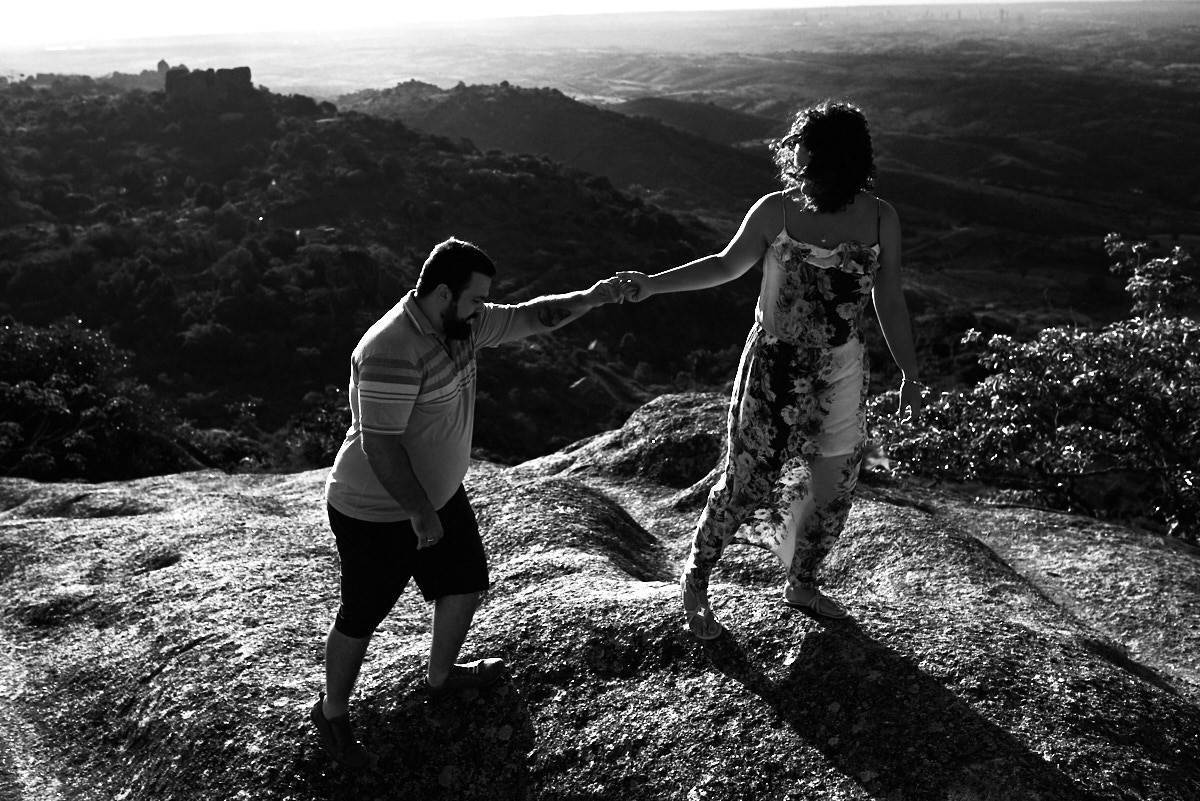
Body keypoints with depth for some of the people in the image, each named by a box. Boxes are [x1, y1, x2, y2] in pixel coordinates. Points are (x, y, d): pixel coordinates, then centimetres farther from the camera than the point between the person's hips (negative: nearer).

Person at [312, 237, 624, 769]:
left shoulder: (461, 324, -3)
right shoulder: (393, 350, -31)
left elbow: (529, 318, 3)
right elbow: (379, 444, -31)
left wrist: (589, 299, -11)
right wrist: (421, 515, -26)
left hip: (439, 494, 9)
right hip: (376, 513, -9)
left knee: (466, 584, 21)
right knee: (362, 617, 9)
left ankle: (441, 675, 47)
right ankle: (332, 711, 34)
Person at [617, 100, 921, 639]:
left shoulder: (879, 220, -5)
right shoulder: (776, 210, -10)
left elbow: (890, 302, 4)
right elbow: (727, 265, 5)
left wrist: (909, 376, 8)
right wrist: (654, 283, -3)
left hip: (841, 371, 3)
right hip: (773, 368, -3)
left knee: (832, 485, 13)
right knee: (746, 481, 0)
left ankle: (801, 584, 37)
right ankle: (696, 580, 23)